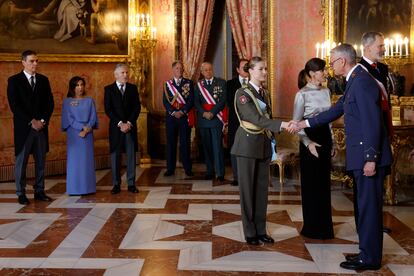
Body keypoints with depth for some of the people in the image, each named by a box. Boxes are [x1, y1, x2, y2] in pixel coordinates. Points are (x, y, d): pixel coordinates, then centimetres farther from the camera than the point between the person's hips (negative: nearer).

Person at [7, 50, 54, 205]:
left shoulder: (43, 80, 11)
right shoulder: (14, 80, -1)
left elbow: (50, 103, 9)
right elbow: (14, 105, -8)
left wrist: (43, 121, -6)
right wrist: (31, 122, -13)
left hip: (41, 126, 4)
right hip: (24, 128, -4)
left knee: (40, 161, 6)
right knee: (21, 161, 1)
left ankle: (39, 191, 14)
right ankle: (21, 194, 8)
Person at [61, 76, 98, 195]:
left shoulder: (89, 101, 10)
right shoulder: (67, 101, 4)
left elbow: (93, 116, 3)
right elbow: (68, 118, -4)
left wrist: (87, 129, -13)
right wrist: (82, 127, -15)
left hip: (88, 134, 2)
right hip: (74, 134, -2)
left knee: (87, 160, 2)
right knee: (75, 160, -2)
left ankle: (88, 187, 6)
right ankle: (75, 189, 1)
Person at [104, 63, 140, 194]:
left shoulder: (133, 88, 9)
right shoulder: (109, 89, 3)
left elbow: (137, 107, 3)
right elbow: (108, 109, -4)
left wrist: (129, 123, -8)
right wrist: (120, 123, -12)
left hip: (130, 126, 2)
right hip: (116, 127, -1)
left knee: (131, 155, 3)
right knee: (115, 155, 1)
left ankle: (131, 184, 8)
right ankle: (116, 184, 6)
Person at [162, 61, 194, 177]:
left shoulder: (188, 83, 5)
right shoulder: (167, 84, 8)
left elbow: (191, 100, -1)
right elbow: (165, 101, 3)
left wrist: (182, 112, -12)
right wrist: (173, 112, -11)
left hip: (185, 116, -1)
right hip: (171, 116, 1)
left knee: (185, 142, 1)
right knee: (171, 142, 4)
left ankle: (187, 168, 9)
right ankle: (170, 168, 11)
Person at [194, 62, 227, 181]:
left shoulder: (221, 82, 3)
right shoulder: (198, 85, 12)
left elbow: (223, 100, -5)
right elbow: (196, 102, 6)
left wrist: (212, 113, -13)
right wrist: (204, 113, -11)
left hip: (216, 118, -3)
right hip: (203, 120, 3)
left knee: (217, 146, -7)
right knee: (207, 146, 6)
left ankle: (220, 173, -4)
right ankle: (210, 171, 14)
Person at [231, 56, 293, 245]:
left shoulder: (265, 94, 12)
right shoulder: (243, 93, -11)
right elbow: (256, 119, -23)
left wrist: (271, 142, 10)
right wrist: (282, 124, -31)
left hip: (264, 145, 7)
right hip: (248, 146, -6)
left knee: (262, 188, 9)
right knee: (248, 188, 2)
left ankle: (261, 230, 18)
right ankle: (250, 232, 12)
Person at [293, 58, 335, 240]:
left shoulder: (326, 91, 8)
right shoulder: (302, 94, -10)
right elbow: (296, 122, -9)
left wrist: (332, 143, 15)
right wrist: (308, 143, -17)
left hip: (325, 139, 6)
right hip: (310, 139, -6)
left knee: (324, 183, 11)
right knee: (311, 184, 3)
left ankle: (324, 226, 22)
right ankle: (312, 227, 16)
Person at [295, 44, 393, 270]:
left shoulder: (362, 81, -17)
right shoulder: (354, 82, 15)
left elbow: (372, 122, -22)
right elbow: (337, 110, 23)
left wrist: (371, 158, -23)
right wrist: (305, 123, 26)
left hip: (368, 157, -10)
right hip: (361, 156, 10)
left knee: (369, 206, -1)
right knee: (366, 205, 16)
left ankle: (369, 258, 9)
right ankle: (368, 252, 26)